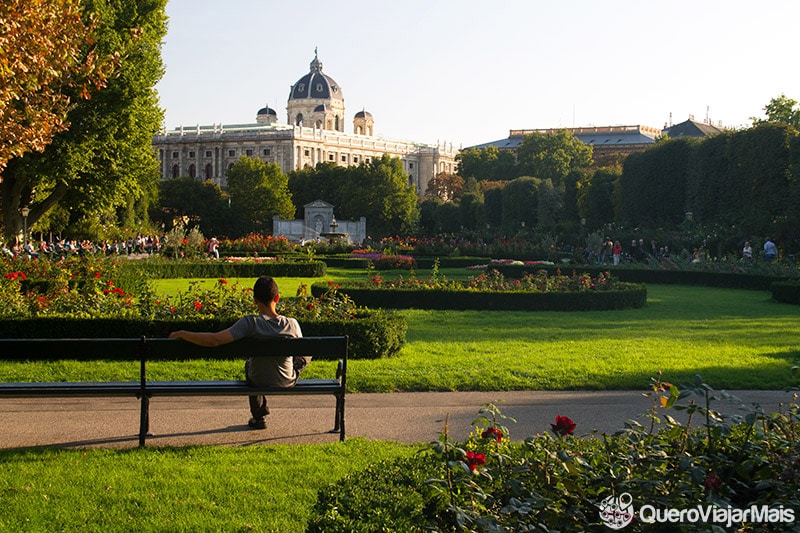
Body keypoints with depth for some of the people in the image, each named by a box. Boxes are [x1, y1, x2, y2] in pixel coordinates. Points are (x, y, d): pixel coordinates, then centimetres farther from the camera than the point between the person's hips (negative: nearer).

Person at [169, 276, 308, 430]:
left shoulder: (250, 323, -26)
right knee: (305, 356, 31)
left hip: (260, 382, 0)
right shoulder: (292, 324, -19)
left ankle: (259, 417, 45)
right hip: (287, 382, 0)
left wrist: (182, 334, -20)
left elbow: (215, 339, -33)